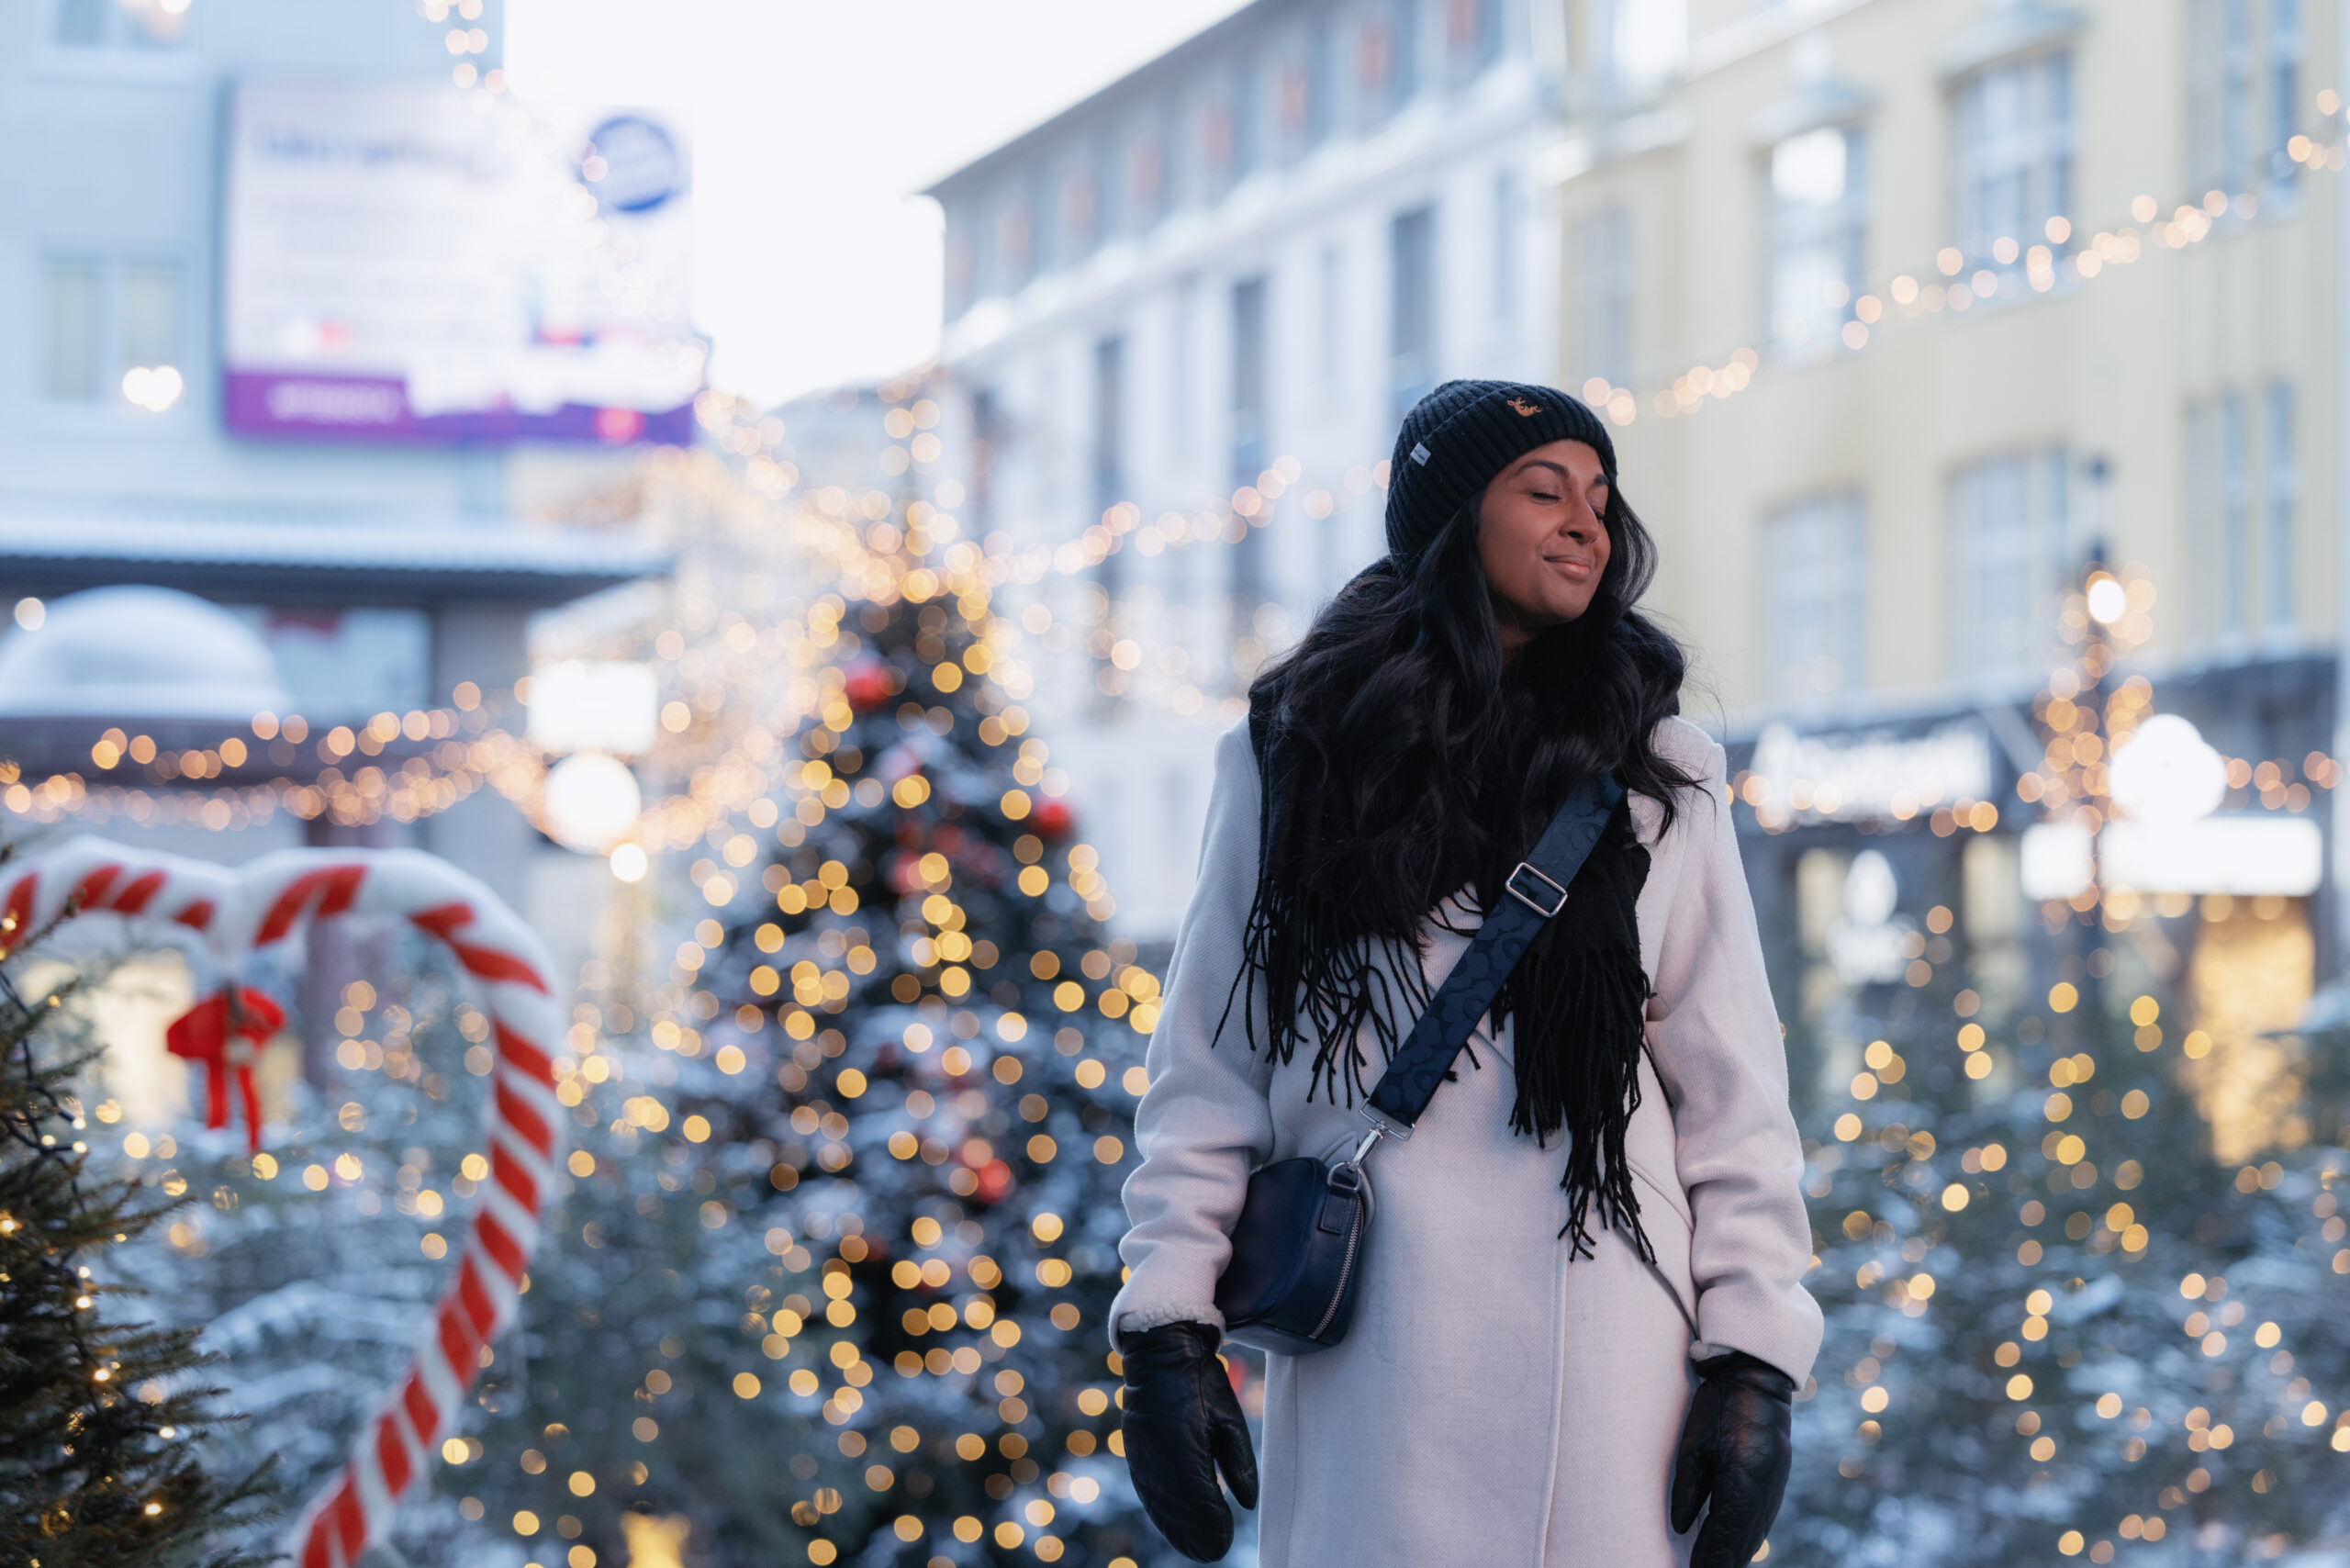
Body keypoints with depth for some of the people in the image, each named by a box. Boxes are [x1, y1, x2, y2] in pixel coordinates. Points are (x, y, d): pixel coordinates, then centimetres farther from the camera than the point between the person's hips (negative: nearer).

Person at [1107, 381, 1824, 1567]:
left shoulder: (1657, 778, 10)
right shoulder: (1295, 757, 9)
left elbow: (1732, 1096, 7)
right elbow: (1207, 1071, 9)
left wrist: (1754, 1365, -1)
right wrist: (1168, 1326, 1)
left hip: (1604, 1371, 0)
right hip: (1364, 1371, 0)